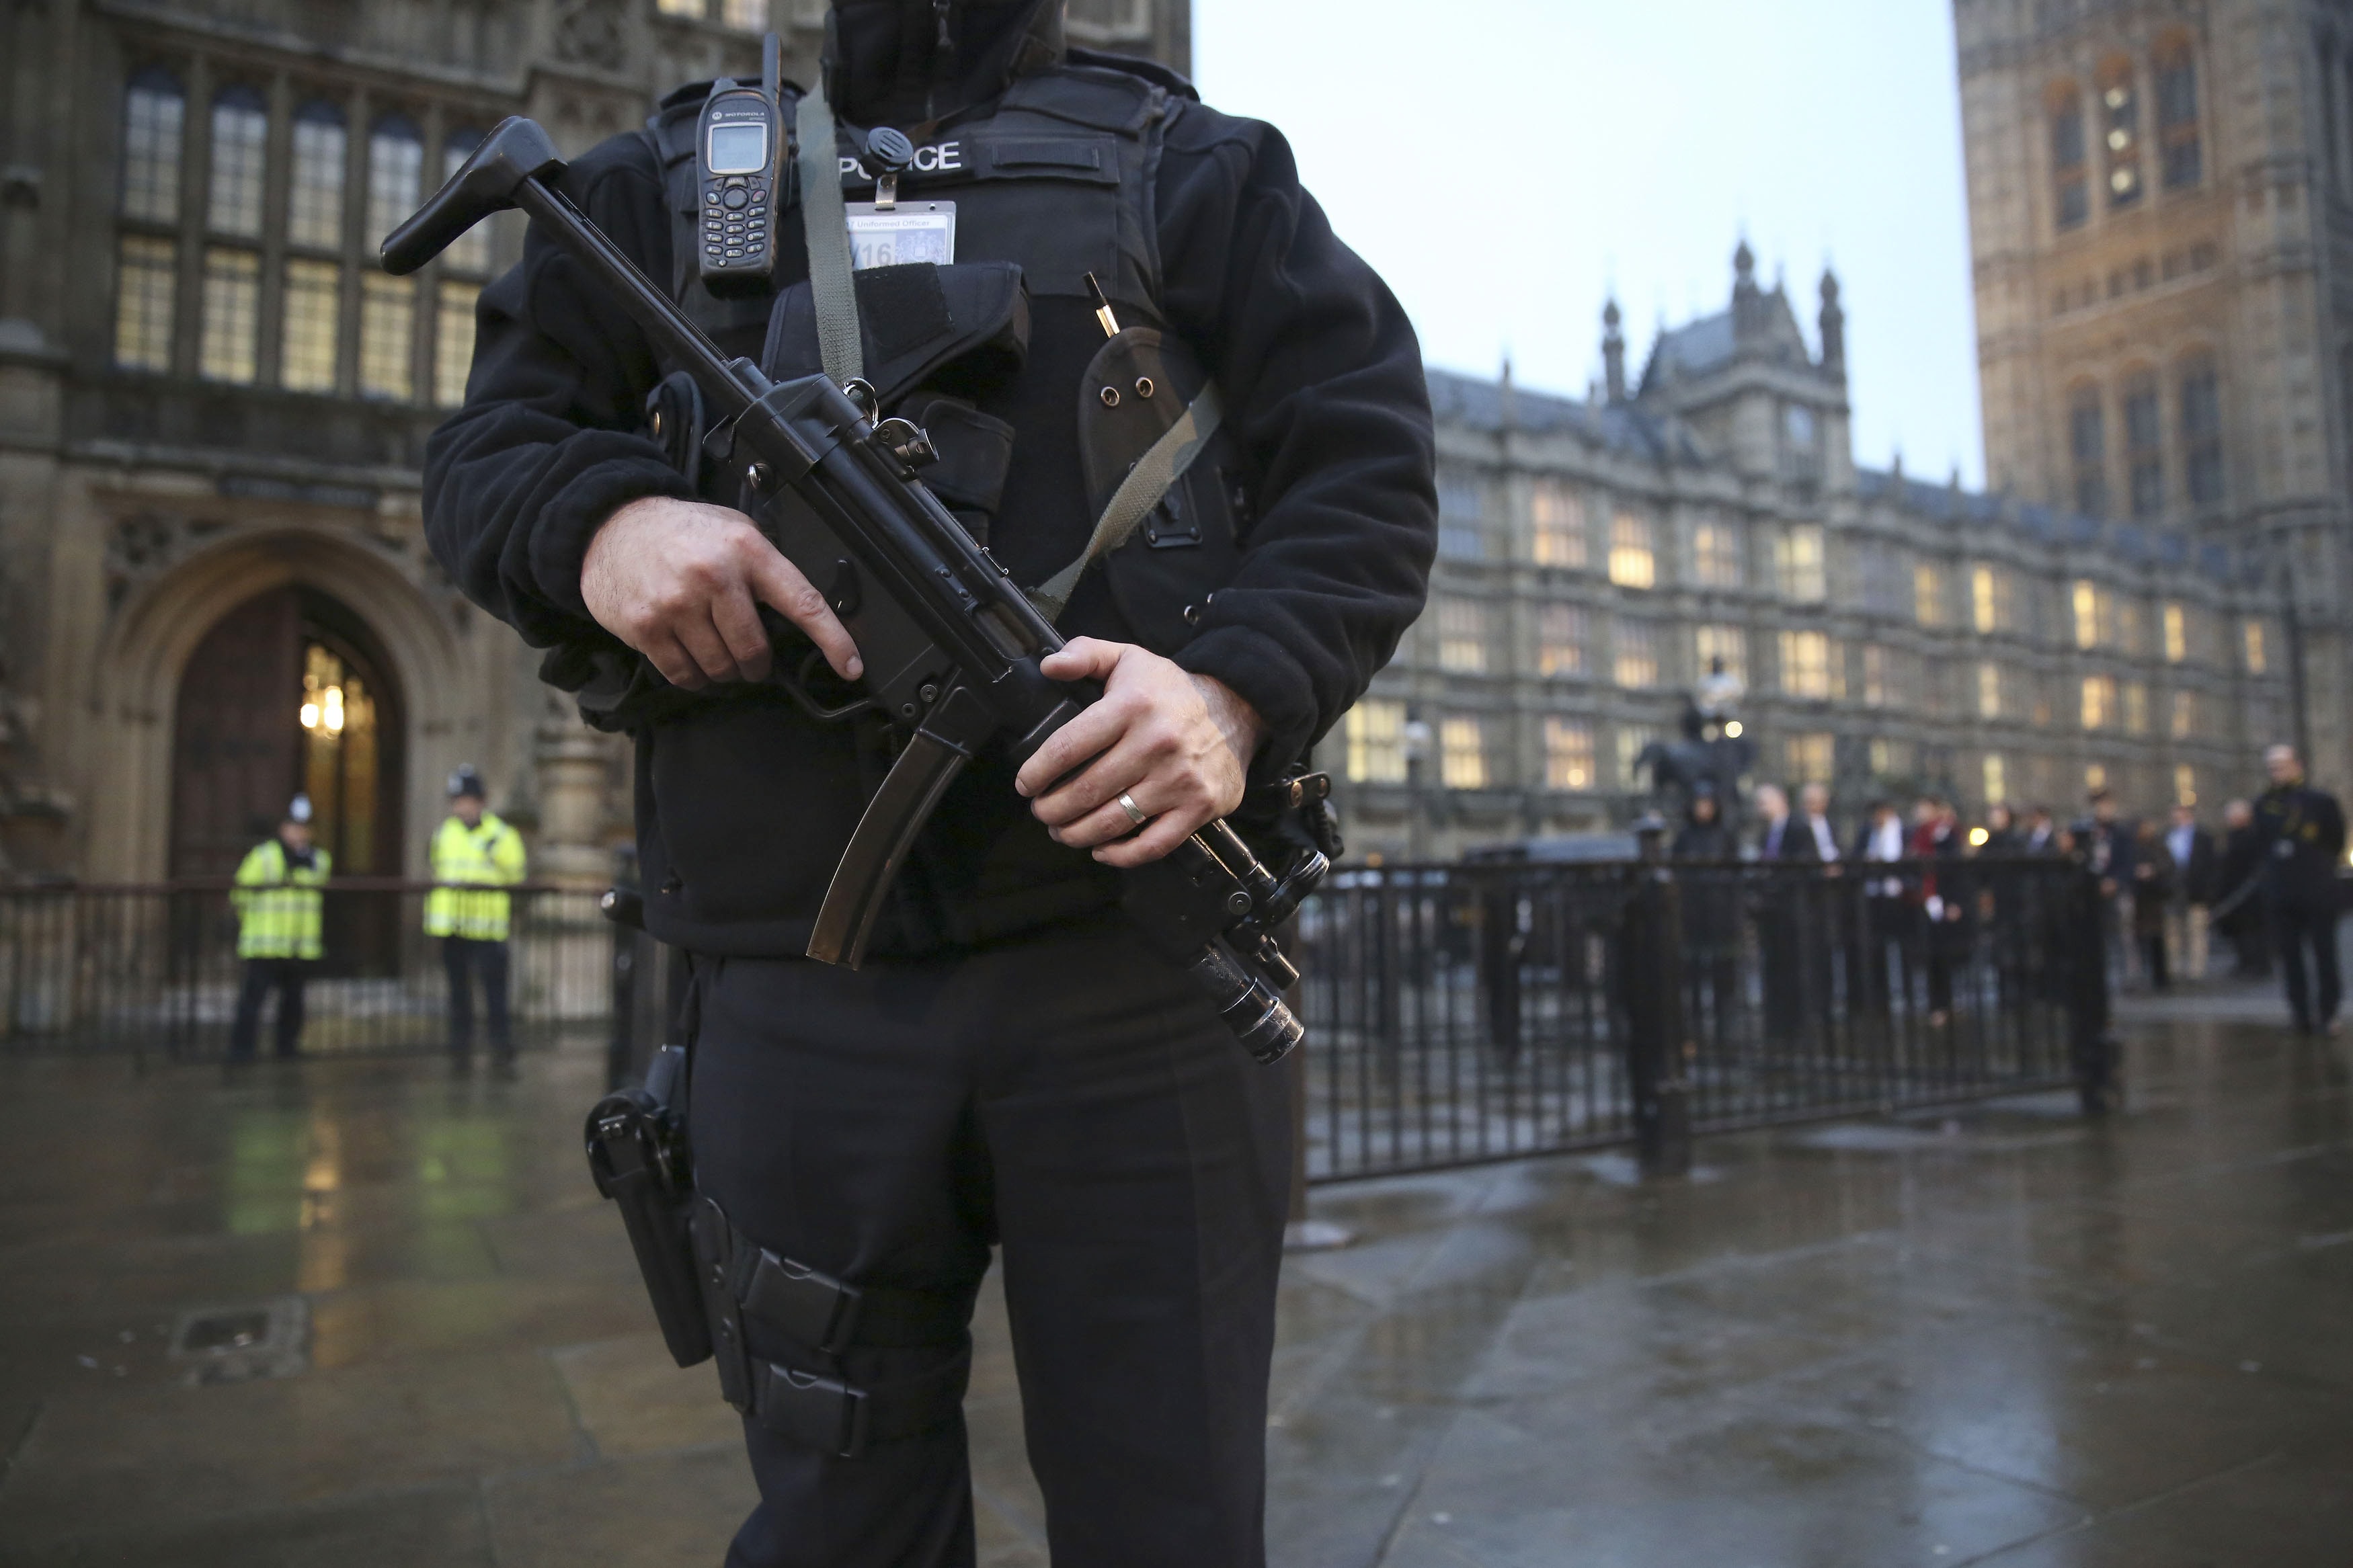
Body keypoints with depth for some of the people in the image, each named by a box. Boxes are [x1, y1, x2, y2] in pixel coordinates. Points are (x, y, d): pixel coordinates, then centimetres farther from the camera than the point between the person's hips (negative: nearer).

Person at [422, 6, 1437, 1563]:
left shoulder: (1196, 173, 15)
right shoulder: (670, 185, 22)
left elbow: (1370, 456, 4)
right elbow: (485, 453, 16)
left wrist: (1241, 692, -16)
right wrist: (597, 519, -10)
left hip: (1140, 958, -1)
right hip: (802, 1004, 2)